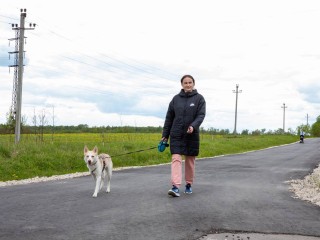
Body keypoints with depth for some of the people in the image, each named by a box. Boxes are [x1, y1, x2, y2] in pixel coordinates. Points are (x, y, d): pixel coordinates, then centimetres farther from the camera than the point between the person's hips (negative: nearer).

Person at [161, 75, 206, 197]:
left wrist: (193, 126, -27)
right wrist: (165, 135, 7)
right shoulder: (176, 98, 5)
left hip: (192, 135, -1)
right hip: (176, 135, 1)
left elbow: (201, 115, -9)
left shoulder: (199, 98, 0)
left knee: (190, 161, 8)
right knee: (176, 159, -12)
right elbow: (169, 118, 9)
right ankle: (175, 187, -19)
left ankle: (189, 185, 24)